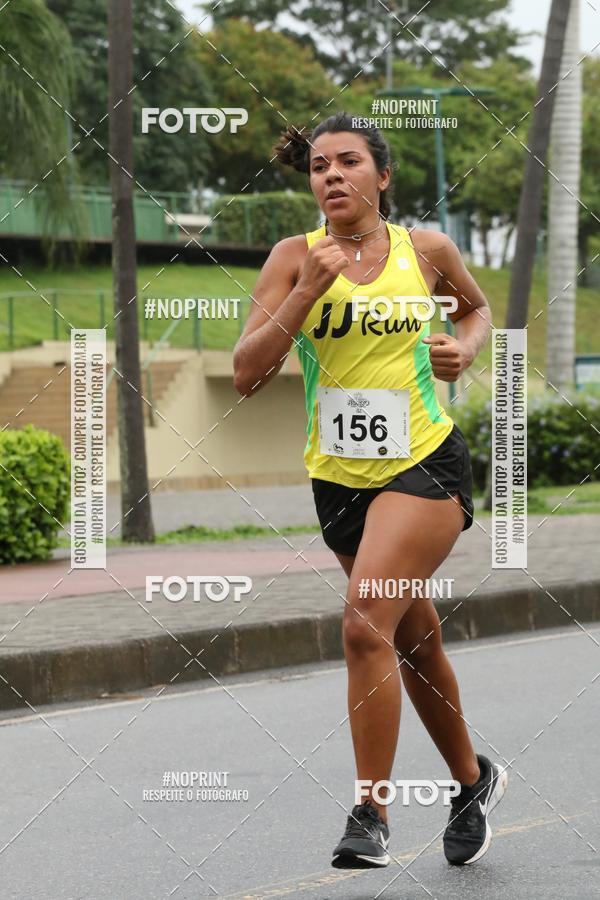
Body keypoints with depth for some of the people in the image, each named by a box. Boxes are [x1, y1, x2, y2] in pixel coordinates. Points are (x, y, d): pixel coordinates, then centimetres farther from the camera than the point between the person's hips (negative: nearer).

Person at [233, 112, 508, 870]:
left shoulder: (426, 250, -1)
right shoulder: (295, 258, -3)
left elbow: (475, 307, 21)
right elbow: (246, 374, -12)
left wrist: (465, 347, -1)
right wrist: (307, 291, -20)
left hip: (425, 465, -3)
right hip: (339, 476, 3)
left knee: (366, 623, -21)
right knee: (415, 637, 18)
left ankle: (370, 816, -15)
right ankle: (472, 780, 40)